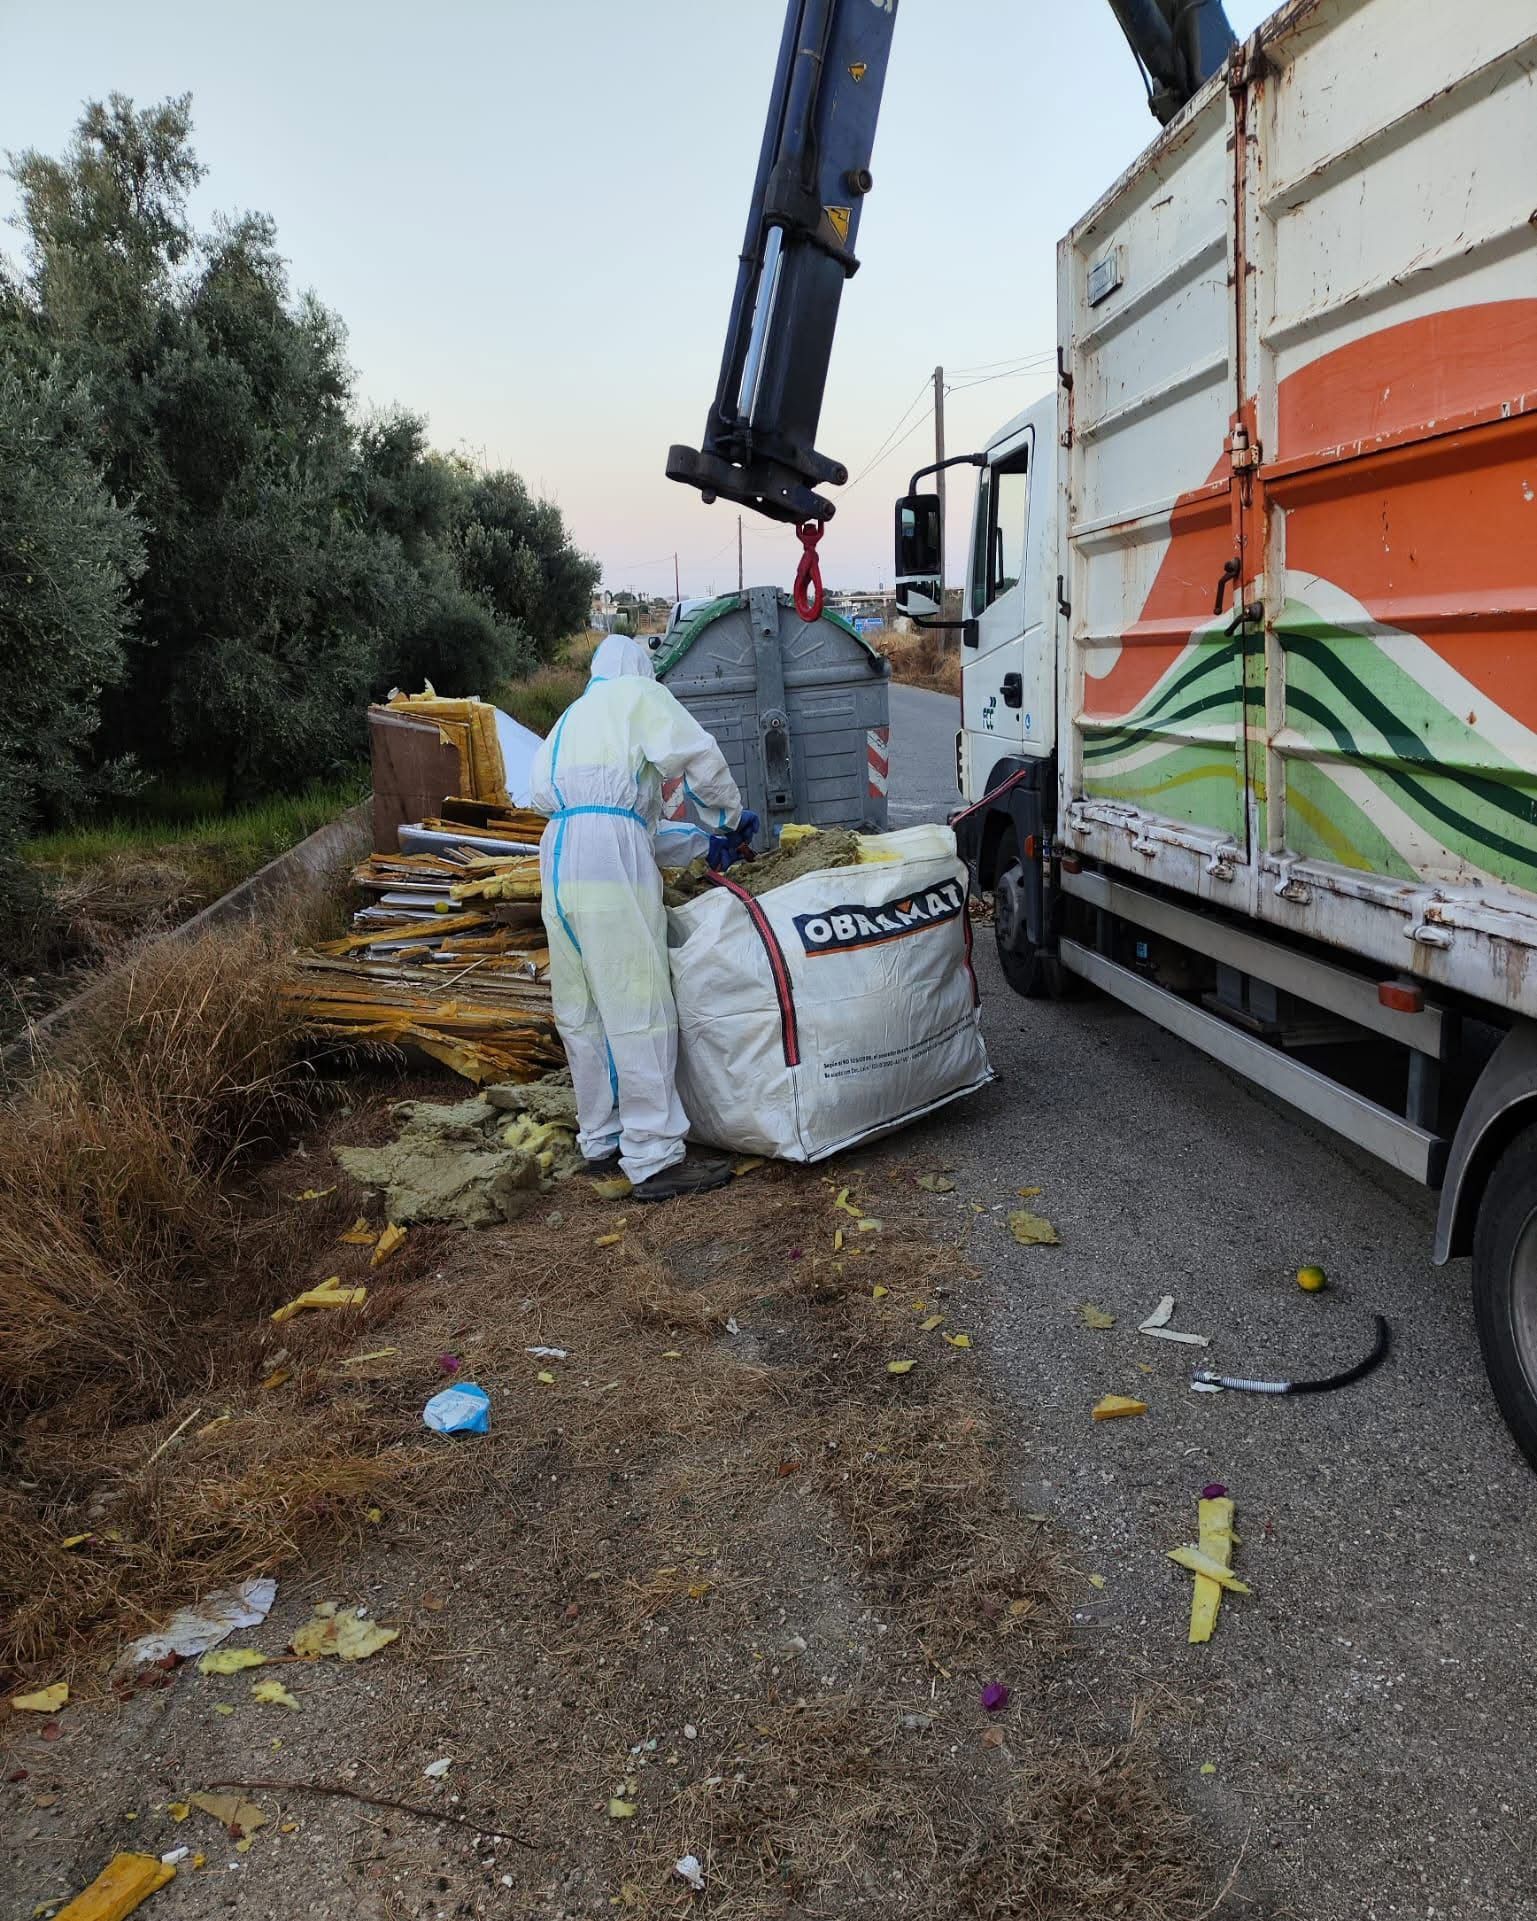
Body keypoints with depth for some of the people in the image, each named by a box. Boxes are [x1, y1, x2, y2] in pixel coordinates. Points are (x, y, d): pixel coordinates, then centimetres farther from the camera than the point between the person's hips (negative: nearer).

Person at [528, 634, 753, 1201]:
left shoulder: (570, 716, 31)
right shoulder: (638, 693, 11)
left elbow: (542, 788, 22)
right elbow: (695, 755, 0)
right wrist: (728, 817, 15)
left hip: (557, 852, 8)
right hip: (611, 847, -8)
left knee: (581, 1010, 13)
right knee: (637, 1009, -9)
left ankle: (600, 1138, 22)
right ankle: (655, 1159, -8)